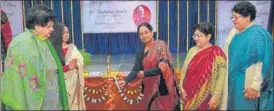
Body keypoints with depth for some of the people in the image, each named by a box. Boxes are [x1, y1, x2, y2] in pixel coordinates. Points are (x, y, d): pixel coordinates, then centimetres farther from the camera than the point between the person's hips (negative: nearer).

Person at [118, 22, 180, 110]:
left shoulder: (160, 45, -8)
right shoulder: (141, 50, 8)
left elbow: (163, 67, -17)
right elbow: (136, 69, 4)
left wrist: (145, 73, -16)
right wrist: (126, 81, -9)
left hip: (163, 86, -5)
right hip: (150, 87, 5)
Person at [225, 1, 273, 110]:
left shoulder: (258, 34, -14)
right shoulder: (234, 32, 7)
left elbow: (263, 64, -19)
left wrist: (255, 86, -21)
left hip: (247, 85, -7)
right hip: (232, 82, 7)